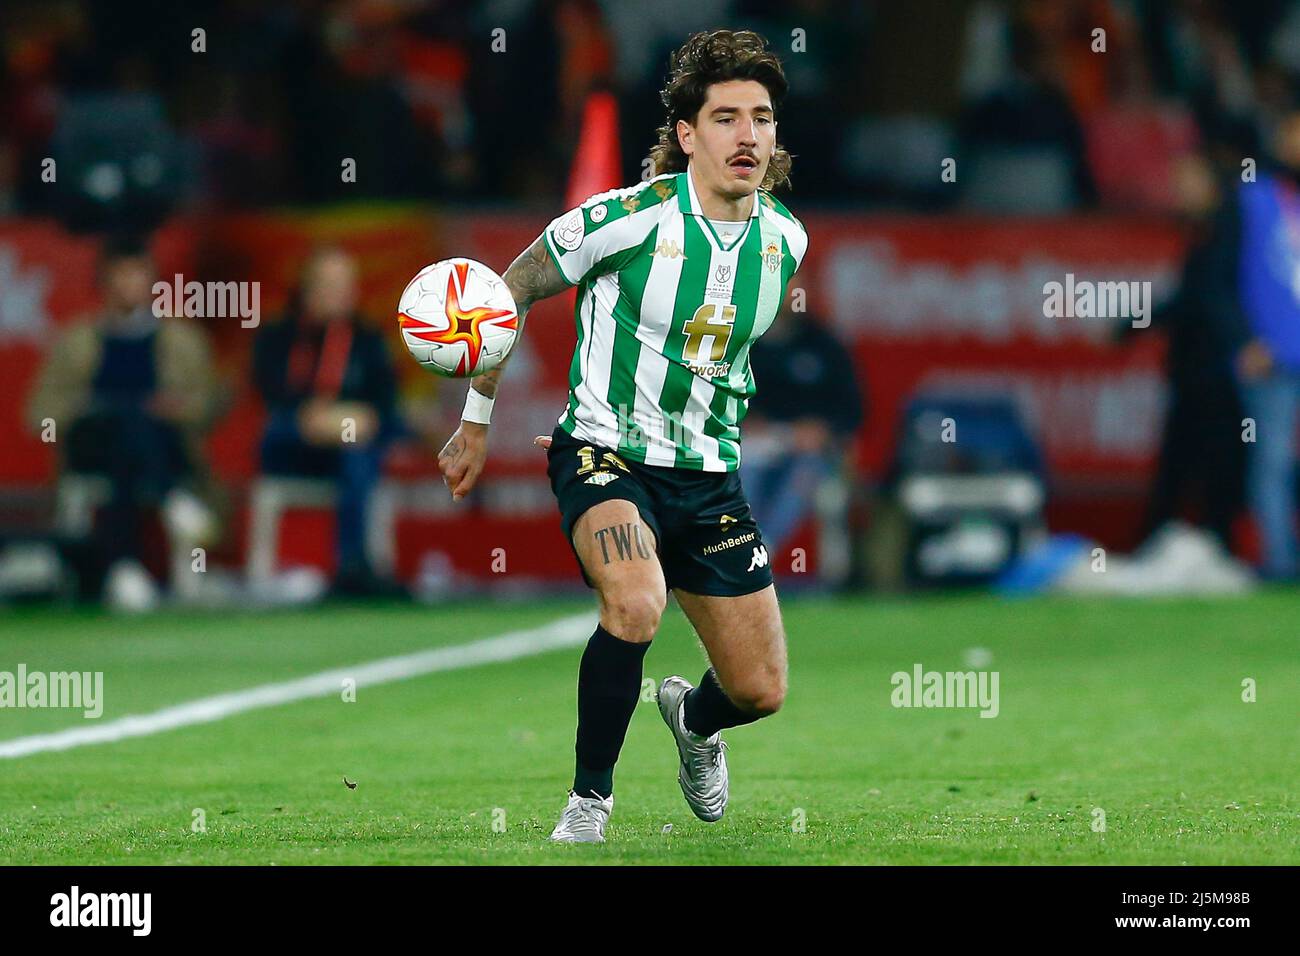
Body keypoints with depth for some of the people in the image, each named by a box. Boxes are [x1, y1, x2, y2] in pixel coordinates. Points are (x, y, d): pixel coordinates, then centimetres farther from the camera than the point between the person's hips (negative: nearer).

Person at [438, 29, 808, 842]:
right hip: (605, 458, -5)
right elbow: (510, 291, 0)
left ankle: (692, 718, 44)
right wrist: (477, 424, 7)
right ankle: (590, 798, -16)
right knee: (636, 605, -35)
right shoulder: (627, 218, -15)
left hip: (709, 474, 5)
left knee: (761, 690, 5)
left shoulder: (785, 239, 1)